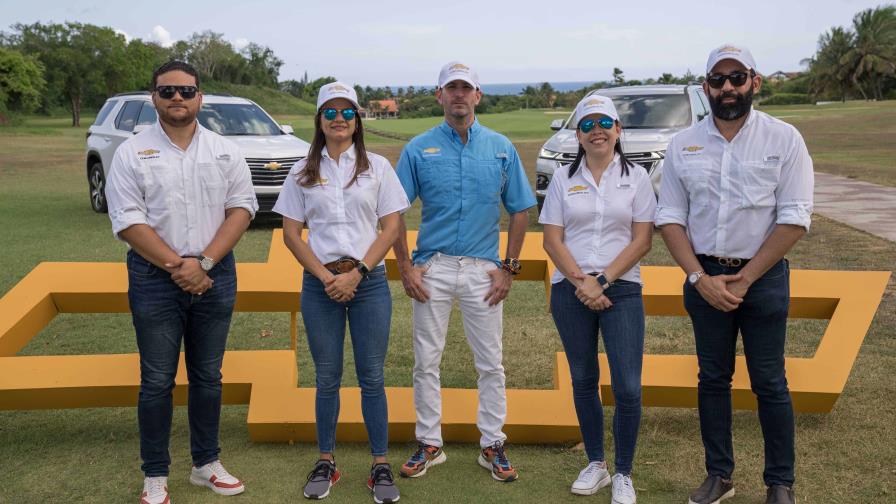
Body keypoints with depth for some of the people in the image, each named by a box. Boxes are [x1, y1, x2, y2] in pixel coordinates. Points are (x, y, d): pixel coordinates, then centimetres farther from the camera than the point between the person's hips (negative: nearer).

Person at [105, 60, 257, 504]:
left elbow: (241, 208, -1)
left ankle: (206, 464, 26)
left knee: (207, 376, 12)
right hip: (155, 278, -2)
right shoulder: (131, 153, -2)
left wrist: (204, 262, -13)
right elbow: (128, 221, -8)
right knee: (157, 380, 5)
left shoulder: (225, 151, 5)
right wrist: (177, 266, -15)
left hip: (214, 275, 2)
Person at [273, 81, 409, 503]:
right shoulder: (303, 172, 6)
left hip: (369, 281, -1)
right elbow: (291, 233, 4)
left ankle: (380, 465, 11)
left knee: (372, 377, 2)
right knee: (327, 377, 8)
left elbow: (391, 227, 0)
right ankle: (325, 462, 20)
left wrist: (358, 273, -11)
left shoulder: (378, 167, 4)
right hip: (319, 283, 1)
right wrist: (325, 277, -8)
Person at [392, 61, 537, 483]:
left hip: (483, 270, 0)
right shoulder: (419, 148, 1)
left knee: (490, 364, 6)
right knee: (426, 362, 6)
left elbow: (519, 210, 7)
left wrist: (509, 267, 1)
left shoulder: (501, 148, 4)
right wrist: (405, 267, -4)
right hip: (432, 269, 0)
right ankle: (429, 444, 20)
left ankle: (493, 446, 19)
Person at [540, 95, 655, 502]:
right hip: (570, 290, 2)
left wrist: (602, 281, -12)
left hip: (621, 290, -1)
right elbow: (552, 240, 1)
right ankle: (595, 464, 25)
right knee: (583, 381, 10)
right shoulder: (563, 179, 5)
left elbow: (642, 240, -3)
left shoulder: (636, 177, 2)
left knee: (628, 388, -6)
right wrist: (581, 281, -12)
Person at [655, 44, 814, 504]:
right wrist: (701, 278, -9)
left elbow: (794, 220, -9)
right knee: (712, 379, 11)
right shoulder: (683, 145, 2)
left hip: (763, 276, -2)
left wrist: (744, 279, -12)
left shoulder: (784, 139, -5)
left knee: (769, 383, 4)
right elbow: (670, 218, 2)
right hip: (704, 277, 3)